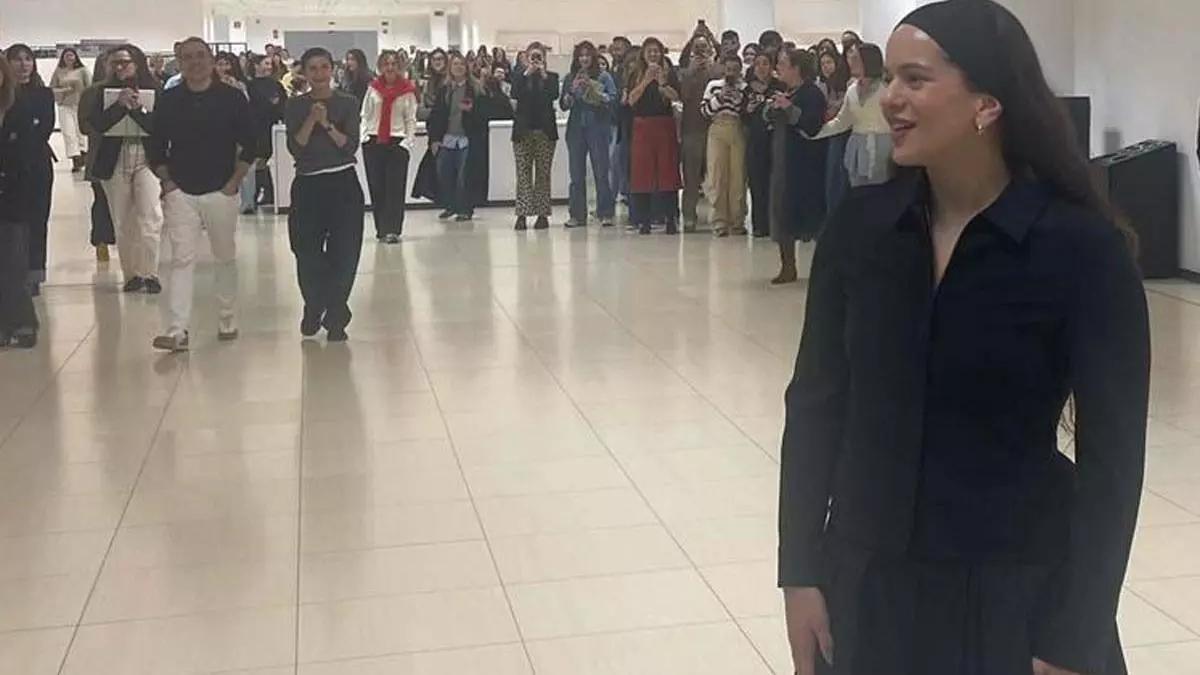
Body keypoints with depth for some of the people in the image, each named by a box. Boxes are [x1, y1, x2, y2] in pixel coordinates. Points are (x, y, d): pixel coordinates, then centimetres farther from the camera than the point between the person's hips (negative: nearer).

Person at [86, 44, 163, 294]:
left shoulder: (154, 91, -1)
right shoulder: (104, 92, 5)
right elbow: (96, 124, -7)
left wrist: (137, 108, -22)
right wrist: (120, 104, -18)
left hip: (147, 159, -2)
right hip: (114, 163, 2)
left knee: (150, 217, -11)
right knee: (123, 223, 7)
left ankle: (149, 272, -4)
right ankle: (131, 273, 15)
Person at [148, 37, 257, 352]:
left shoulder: (232, 98, -1)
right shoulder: (168, 101, 4)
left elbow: (249, 144, 1)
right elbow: (156, 148, 10)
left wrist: (234, 181, -6)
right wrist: (167, 182, 0)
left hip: (221, 192, 0)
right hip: (180, 193, 0)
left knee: (226, 257, 11)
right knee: (179, 259, -8)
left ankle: (227, 321, 27)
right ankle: (176, 331, -13)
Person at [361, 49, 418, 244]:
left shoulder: (407, 90, 2)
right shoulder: (373, 88, 8)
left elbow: (411, 120, 1)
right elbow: (365, 115, 10)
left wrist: (408, 143, -7)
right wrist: (365, 135, -1)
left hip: (397, 142, -2)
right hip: (373, 142, 3)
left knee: (395, 187, -7)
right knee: (376, 187, 4)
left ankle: (392, 230, -7)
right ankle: (381, 228, 13)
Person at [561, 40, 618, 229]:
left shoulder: (603, 76, 2)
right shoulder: (570, 78, 10)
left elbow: (613, 98, -7)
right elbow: (563, 105, 6)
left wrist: (594, 90, -17)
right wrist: (572, 90, -11)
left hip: (598, 128, -3)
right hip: (576, 129, 3)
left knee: (601, 172, -3)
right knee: (576, 174, 4)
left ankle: (606, 214, 2)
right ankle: (578, 215, 9)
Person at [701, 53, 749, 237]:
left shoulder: (745, 88, 6)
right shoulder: (713, 85, 8)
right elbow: (705, 111, 4)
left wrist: (739, 99, -12)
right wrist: (719, 98, -8)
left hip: (738, 133, 0)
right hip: (717, 131, 0)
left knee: (738, 176, -1)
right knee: (717, 175, -2)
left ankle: (737, 221, 7)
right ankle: (719, 221, 1)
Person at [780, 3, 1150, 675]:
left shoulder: (1083, 246, -14)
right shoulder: (862, 224, -5)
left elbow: (1112, 455, -10)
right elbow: (816, 403, 1)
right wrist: (801, 571, -1)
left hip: (1016, 589, -3)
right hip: (867, 581, 3)